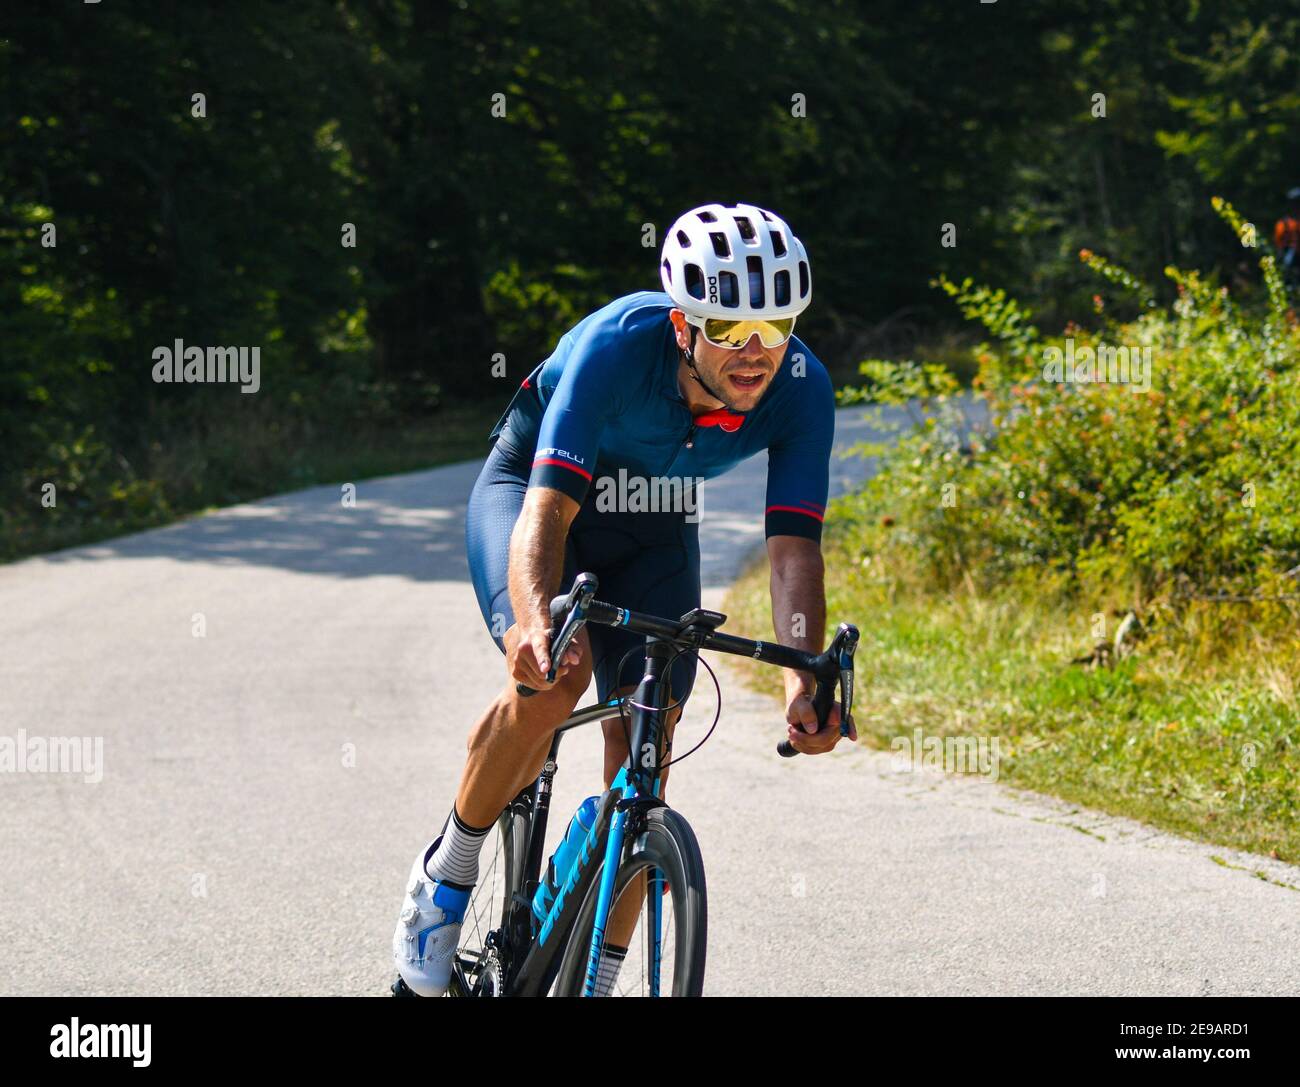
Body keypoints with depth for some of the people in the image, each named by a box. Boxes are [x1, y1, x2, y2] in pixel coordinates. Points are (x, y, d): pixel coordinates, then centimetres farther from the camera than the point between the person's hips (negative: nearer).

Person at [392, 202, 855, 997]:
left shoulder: (801, 389, -27)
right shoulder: (618, 346, -37)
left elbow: (795, 550, -29)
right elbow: (546, 511, -44)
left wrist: (807, 677, -46)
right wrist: (536, 623, -63)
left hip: (652, 524, 4)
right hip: (533, 485, -4)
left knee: (644, 740, -10)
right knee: (551, 679, -29)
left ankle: (595, 981, 1)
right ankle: (446, 875, -5)